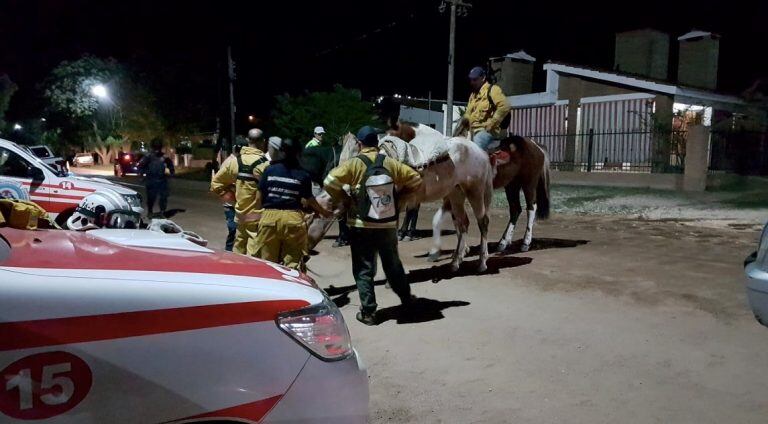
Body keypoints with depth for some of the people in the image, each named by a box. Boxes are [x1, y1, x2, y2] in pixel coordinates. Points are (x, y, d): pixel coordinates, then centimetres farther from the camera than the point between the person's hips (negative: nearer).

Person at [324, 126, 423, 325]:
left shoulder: (354, 164, -10)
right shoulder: (390, 163, 0)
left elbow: (330, 182, -19)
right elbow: (415, 180, 4)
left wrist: (344, 199, -4)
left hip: (361, 226, -3)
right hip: (389, 225, 3)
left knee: (364, 269, 7)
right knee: (393, 264, 22)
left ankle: (368, 312, 6)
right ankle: (406, 299, 37)